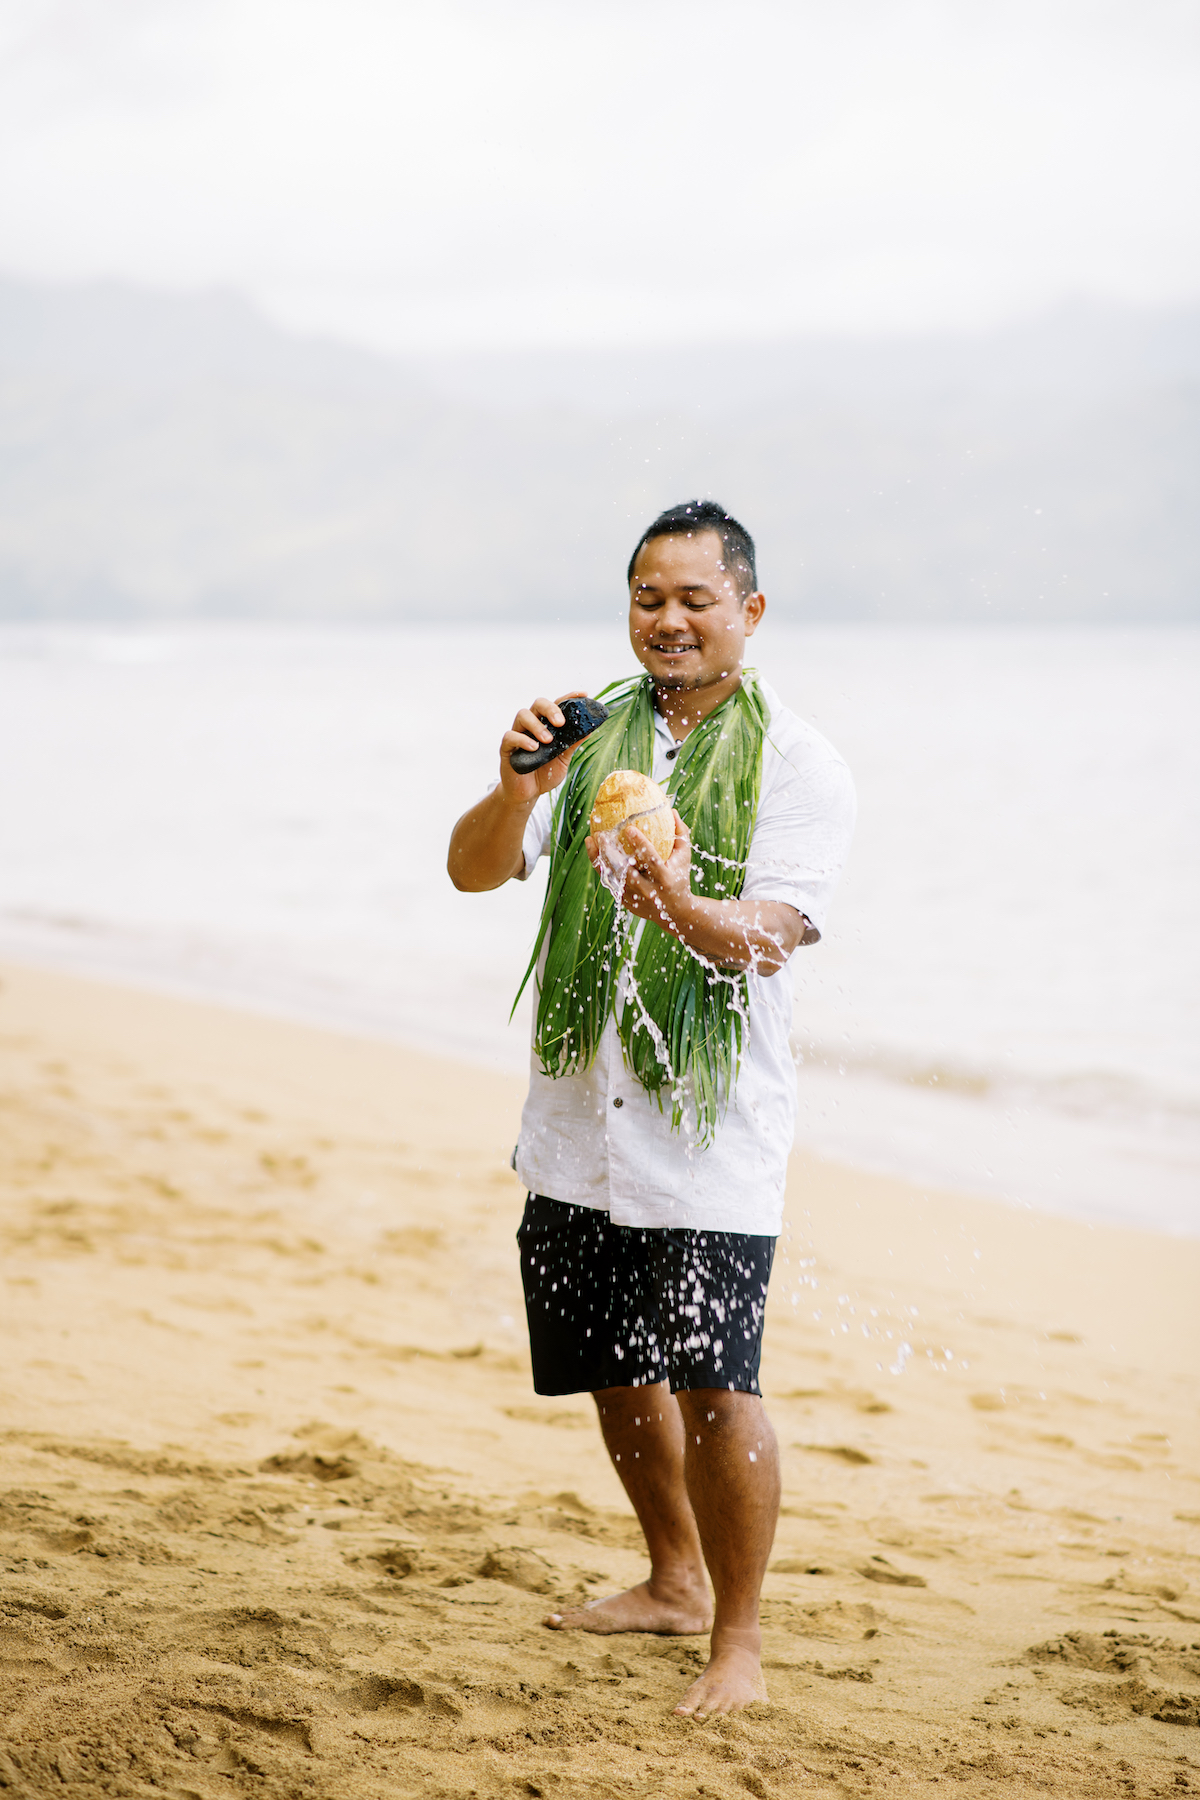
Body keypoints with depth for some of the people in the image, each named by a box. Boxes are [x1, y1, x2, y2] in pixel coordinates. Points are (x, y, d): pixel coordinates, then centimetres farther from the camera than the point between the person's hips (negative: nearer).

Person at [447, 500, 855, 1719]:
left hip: (712, 1130, -5)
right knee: (614, 1370, 17)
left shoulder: (797, 765, -3)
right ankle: (674, 1581, 37)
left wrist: (687, 909, -39)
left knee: (713, 1386, -12)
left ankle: (738, 1642, 2)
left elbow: (771, 933, -17)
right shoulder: (593, 738, 10)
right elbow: (473, 870, 1)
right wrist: (519, 791, -21)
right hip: (578, 1122, 5)